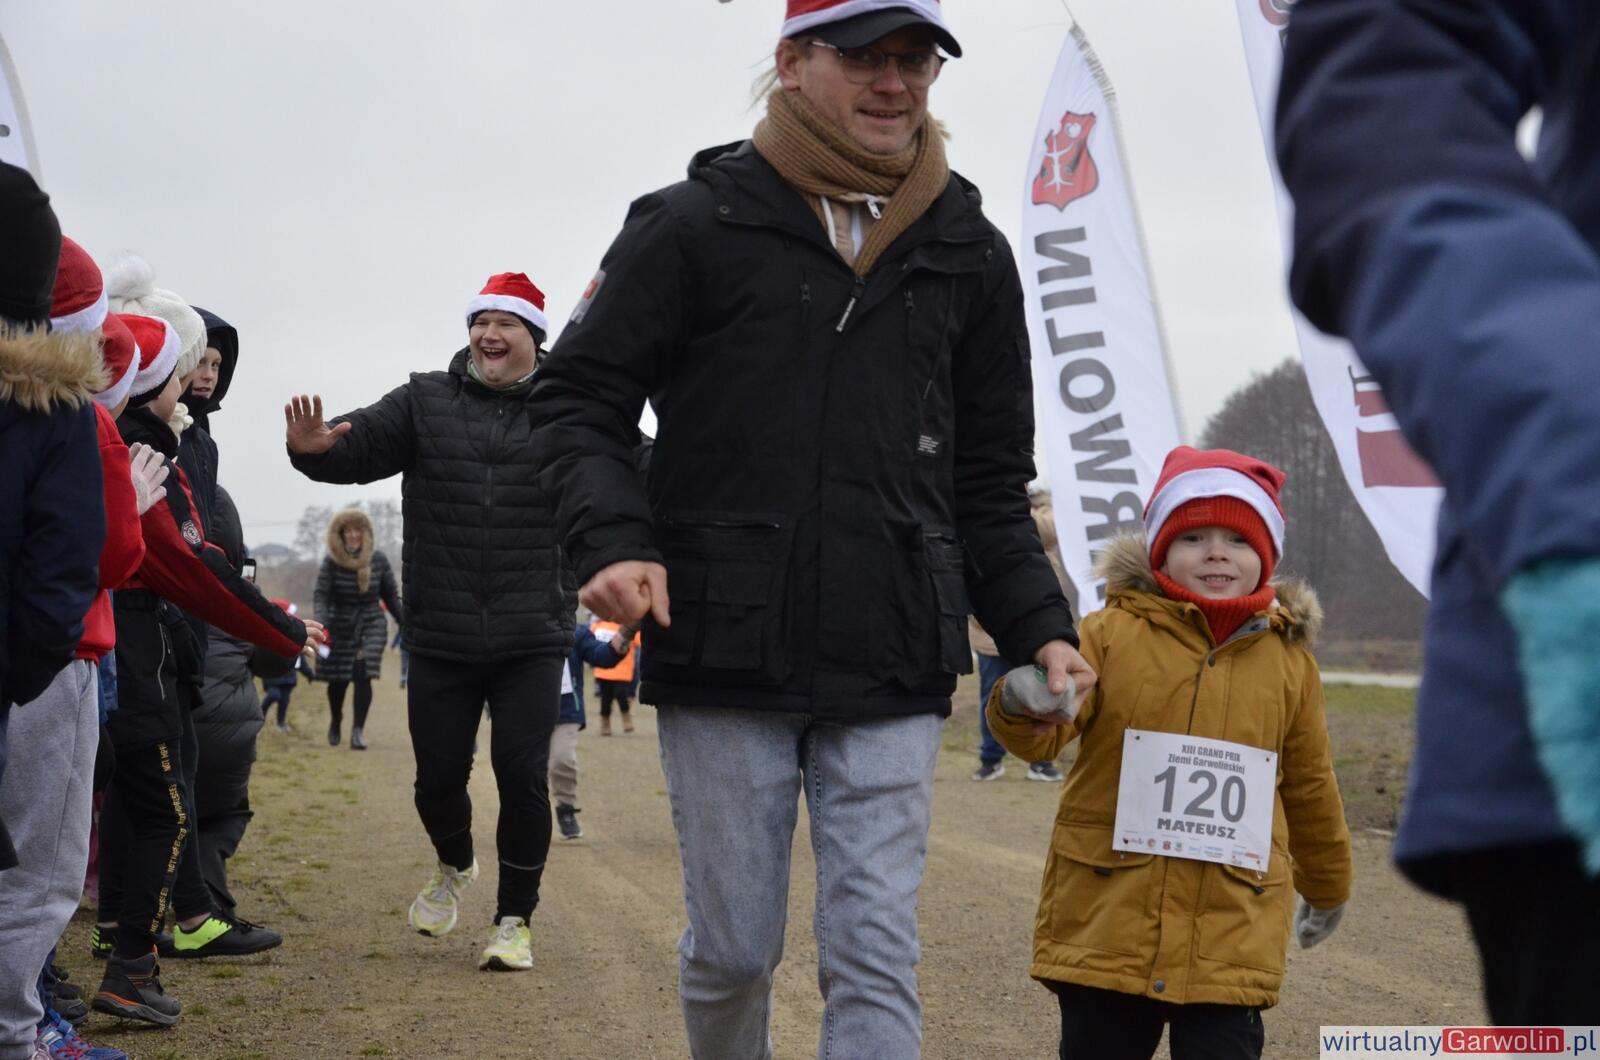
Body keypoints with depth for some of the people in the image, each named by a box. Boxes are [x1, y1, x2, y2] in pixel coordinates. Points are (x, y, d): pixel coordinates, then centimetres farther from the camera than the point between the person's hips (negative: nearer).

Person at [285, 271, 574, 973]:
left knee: (522, 776, -4)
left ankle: (515, 920, 13)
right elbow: (361, 445, -5)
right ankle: (454, 866, 41)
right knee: (438, 774, 8)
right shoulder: (426, 402, 6)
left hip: (531, 641, -2)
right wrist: (316, 448, -27)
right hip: (440, 639, 2)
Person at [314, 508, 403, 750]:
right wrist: (321, 624, -30)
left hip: (372, 624, 0)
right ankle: (335, 721, 37)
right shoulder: (332, 562, -8)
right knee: (338, 680, 9)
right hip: (341, 627, 0)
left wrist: (406, 625, 2)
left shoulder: (378, 560, -3)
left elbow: (391, 597, 5)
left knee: (362, 673, -18)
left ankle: (358, 731, -17)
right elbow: (321, 595, -14)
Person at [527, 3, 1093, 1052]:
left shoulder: (971, 255, 11)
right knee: (734, 947, 7)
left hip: (893, 681, 2)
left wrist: (1040, 628, 4)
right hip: (724, 655, -2)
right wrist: (614, 540, -14)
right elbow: (580, 398, 4)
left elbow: (992, 481, 16)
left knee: (876, 959, -1)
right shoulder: (693, 225, 0)